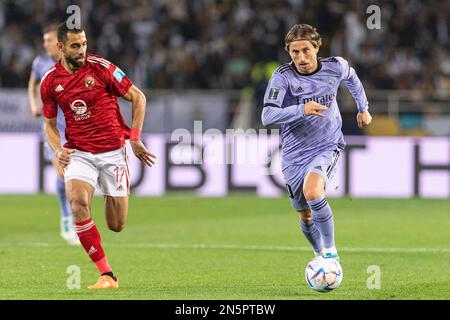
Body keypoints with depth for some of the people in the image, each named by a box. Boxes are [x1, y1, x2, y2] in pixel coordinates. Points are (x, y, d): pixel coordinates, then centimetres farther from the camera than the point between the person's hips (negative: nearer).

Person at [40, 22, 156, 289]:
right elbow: (50, 124, 12)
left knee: (117, 226, 3)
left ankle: (112, 196, 45)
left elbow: (138, 98, 0)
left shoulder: (101, 67, -9)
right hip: (79, 153, 1)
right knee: (78, 202, -29)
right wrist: (59, 149, -8)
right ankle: (107, 275, -22)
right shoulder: (50, 81, 0)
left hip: (113, 151, -1)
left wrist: (134, 138, -6)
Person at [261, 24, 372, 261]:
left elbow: (351, 77, 19)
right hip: (294, 154, 2)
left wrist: (363, 108, 29)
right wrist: (301, 110, -36)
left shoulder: (335, 67, -7)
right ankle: (320, 255, 42)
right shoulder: (282, 77, -13)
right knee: (305, 215, 13)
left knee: (312, 192, -31)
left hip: (327, 147, -2)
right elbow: (267, 116, -24)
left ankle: (331, 252, -18)